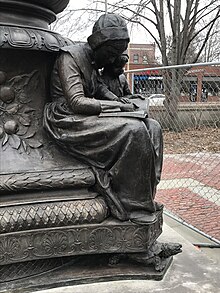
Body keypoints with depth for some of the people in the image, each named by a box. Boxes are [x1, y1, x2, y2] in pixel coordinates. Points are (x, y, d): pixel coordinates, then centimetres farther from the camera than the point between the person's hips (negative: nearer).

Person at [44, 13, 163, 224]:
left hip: (88, 119, 9)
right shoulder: (70, 56, -9)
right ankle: (133, 206, -20)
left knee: (152, 128, -9)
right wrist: (118, 106, -17)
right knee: (133, 130, -29)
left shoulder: (92, 62, 19)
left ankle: (144, 197, -13)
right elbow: (76, 102, -20)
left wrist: (124, 102, 7)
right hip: (68, 122, -9)